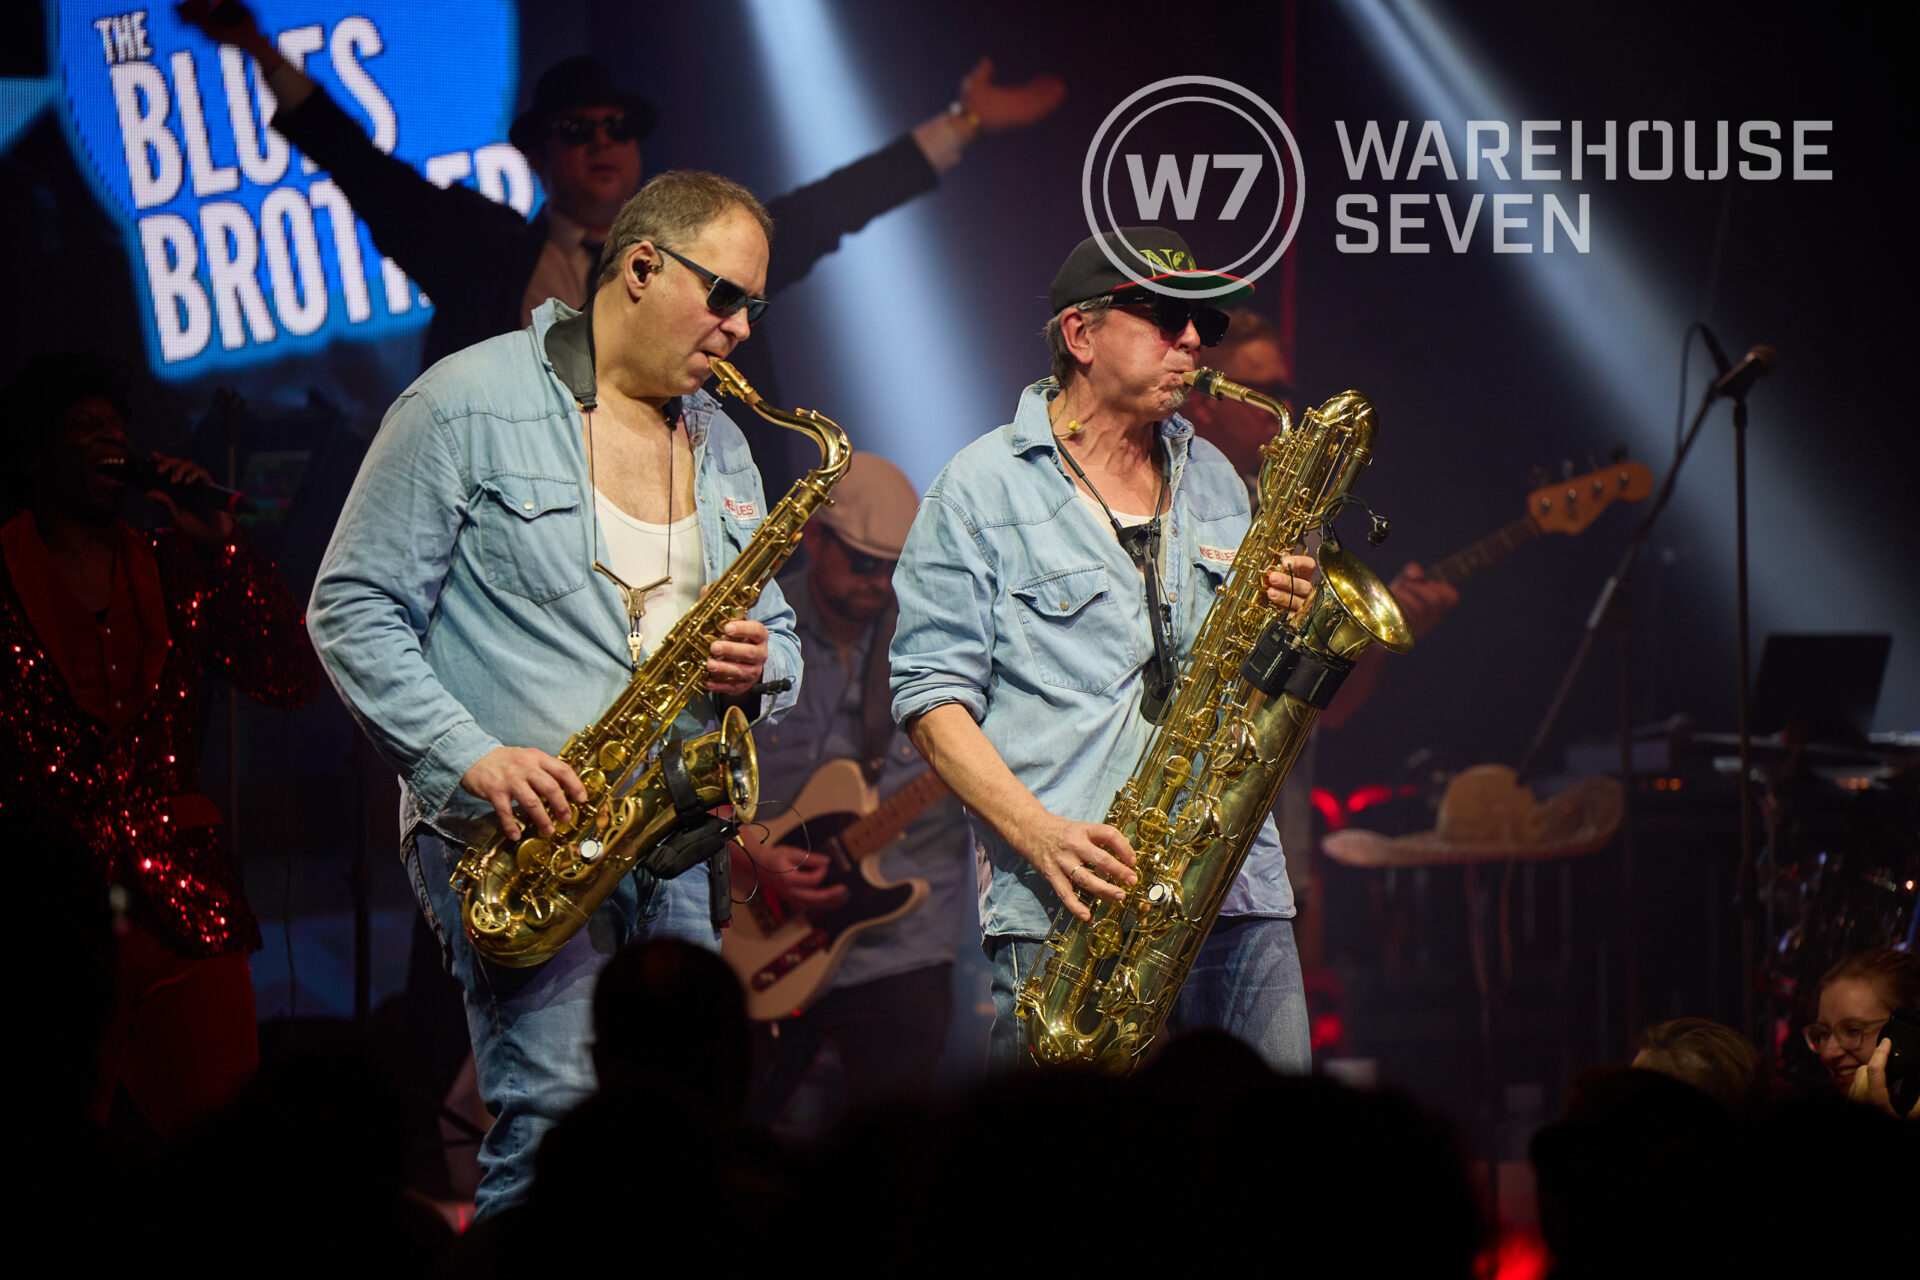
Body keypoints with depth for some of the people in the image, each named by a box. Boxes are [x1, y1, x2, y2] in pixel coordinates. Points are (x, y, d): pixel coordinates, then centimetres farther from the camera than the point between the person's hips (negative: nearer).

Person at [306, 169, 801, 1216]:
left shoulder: (721, 447, 17)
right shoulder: (470, 405, -4)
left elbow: (777, 636, 24)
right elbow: (353, 613, -6)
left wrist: (754, 667, -2)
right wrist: (472, 758, -17)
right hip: (511, 830, -6)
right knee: (561, 1110, -17)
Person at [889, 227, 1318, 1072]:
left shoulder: (1214, 481, 21)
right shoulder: (983, 488, 3)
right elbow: (931, 695, -4)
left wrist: (1281, 618, 3)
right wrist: (1042, 835, -17)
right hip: (1064, 907, -5)